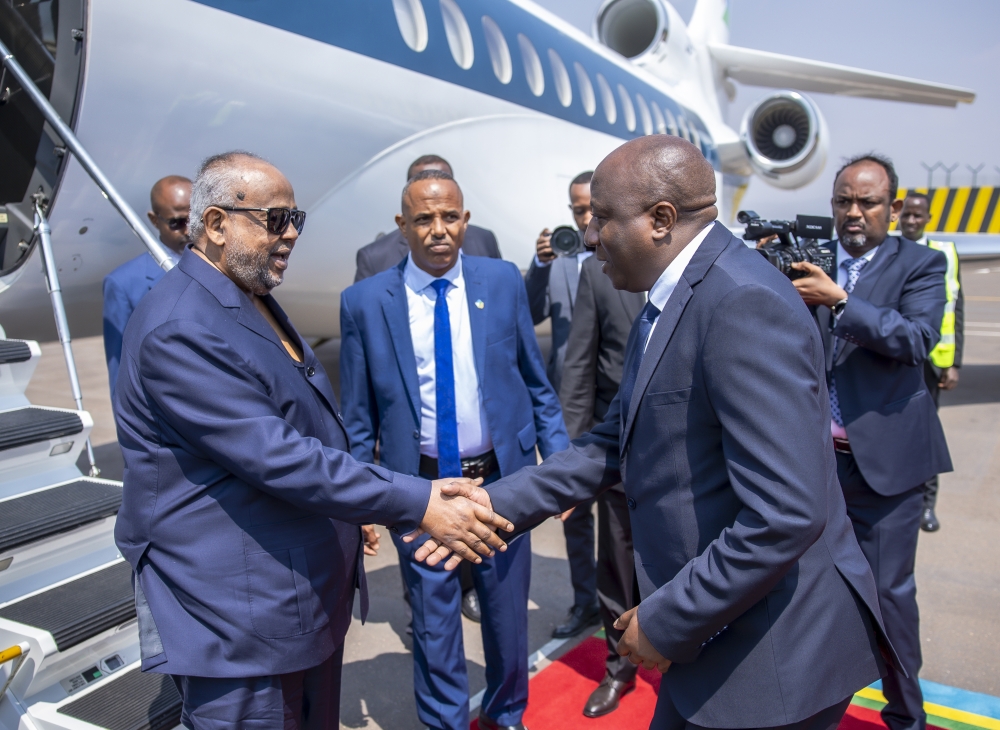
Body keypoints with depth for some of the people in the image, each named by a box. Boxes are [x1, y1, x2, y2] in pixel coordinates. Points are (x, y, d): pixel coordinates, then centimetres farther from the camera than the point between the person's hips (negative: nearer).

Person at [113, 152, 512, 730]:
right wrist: (415, 503, -27)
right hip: (239, 618, -9)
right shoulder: (180, 330, -22)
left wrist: (356, 511, 22)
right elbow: (276, 458, -28)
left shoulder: (254, 302, 10)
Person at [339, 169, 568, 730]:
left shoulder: (504, 281, -2)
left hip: (502, 479, 2)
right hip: (418, 487, -1)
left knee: (508, 614, 18)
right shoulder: (365, 302, -5)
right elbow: (359, 418, 0)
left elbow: (536, 383, 4)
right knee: (434, 625, 14)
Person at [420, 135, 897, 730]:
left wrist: (665, 622, -19)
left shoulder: (744, 303, -25)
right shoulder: (668, 301, 7)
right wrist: (501, 502, 2)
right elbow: (617, 441, 10)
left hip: (773, 656, -8)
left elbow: (786, 515, -29)